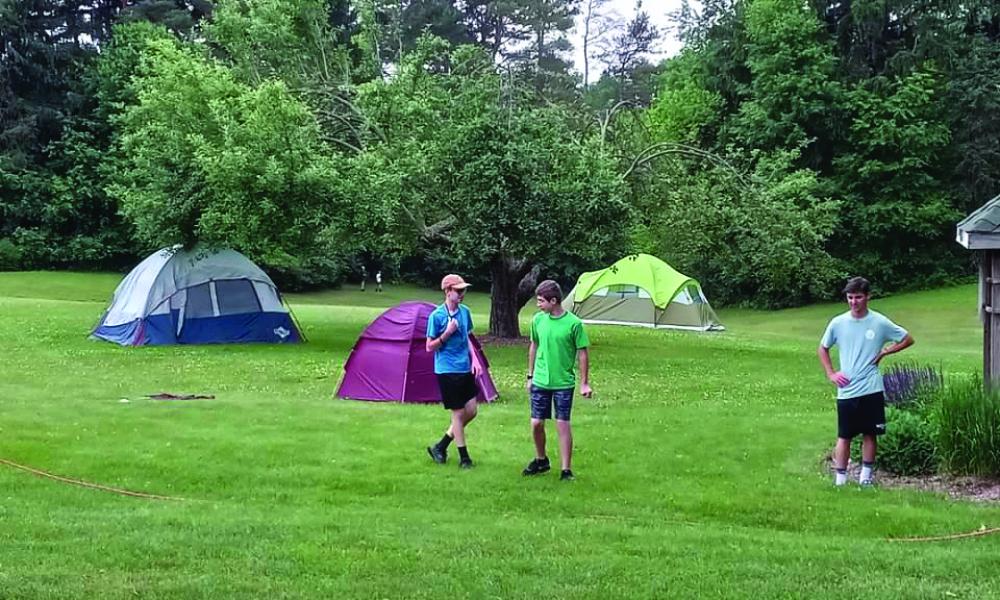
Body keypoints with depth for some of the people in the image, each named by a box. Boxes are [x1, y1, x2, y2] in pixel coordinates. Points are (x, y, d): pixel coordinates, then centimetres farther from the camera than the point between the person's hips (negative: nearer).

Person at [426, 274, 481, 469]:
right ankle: (464, 458, 12)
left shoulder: (465, 311, 4)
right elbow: (430, 347, -9)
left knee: (471, 411, 6)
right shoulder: (437, 316, -13)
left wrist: (474, 359, 7)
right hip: (447, 371, -7)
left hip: (465, 369, 7)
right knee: (458, 413, -1)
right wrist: (447, 333, -22)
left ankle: (440, 447, 19)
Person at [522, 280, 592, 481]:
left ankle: (566, 470, 5)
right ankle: (541, 460, 30)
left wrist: (584, 383, -6)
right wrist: (530, 376, 15)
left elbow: (582, 353, -6)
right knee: (536, 423, 7)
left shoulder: (573, 323, -13)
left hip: (563, 383, -4)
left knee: (563, 425, -2)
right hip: (540, 382, 4)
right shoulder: (538, 320, -1)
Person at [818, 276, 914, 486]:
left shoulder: (880, 322, -3)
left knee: (870, 434, 7)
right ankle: (840, 479, 7)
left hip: (872, 390, 0)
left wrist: (884, 352, -2)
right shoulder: (838, 323, 0)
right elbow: (822, 349, 15)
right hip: (846, 391, 0)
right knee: (844, 436, 2)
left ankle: (866, 475, 20)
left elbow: (908, 339, 8)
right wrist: (831, 374, 4)